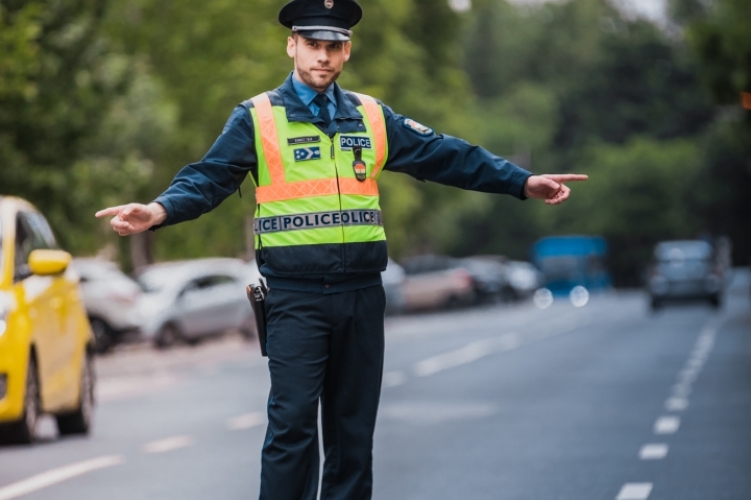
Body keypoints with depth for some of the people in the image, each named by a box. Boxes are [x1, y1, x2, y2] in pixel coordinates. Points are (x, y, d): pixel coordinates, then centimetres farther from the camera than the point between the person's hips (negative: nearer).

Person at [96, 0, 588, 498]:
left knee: (354, 424, 10)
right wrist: (160, 210, -28)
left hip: (362, 294, 4)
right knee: (292, 423, -6)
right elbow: (209, 178, -8)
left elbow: (444, 156, 8)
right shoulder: (257, 118, 0)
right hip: (295, 297, -4)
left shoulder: (372, 116, 10)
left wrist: (521, 181, 2)